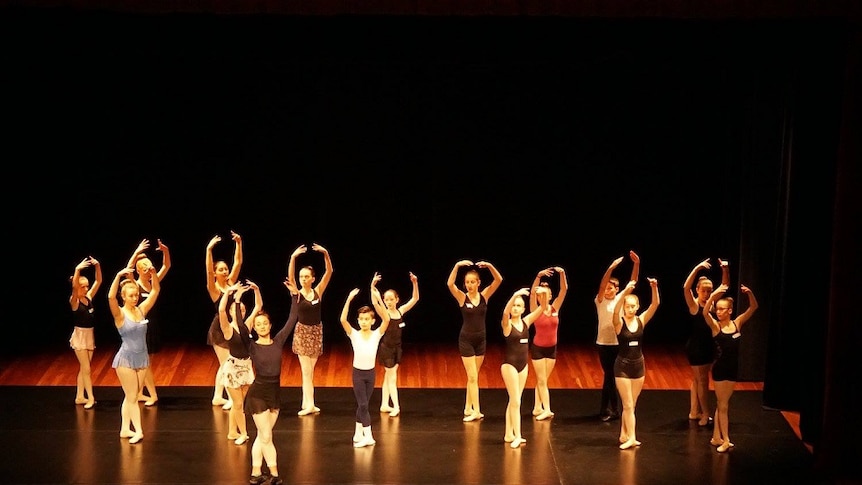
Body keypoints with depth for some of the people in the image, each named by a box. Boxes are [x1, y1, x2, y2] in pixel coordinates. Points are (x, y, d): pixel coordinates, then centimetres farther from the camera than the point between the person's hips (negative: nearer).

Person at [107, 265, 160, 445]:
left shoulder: (141, 310, 1)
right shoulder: (120, 314, -12)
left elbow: (155, 291, 1)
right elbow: (111, 297, -30)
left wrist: (153, 274, -16)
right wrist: (119, 276, -38)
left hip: (142, 358, 5)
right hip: (125, 359, -5)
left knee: (131, 396, 14)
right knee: (132, 397, -3)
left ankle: (125, 429, 22)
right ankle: (138, 431, -3)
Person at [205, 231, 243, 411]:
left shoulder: (231, 283, 4)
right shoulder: (213, 288, -11)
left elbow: (238, 263, 1)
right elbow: (208, 270, -28)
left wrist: (238, 244, -9)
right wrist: (209, 250, -40)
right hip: (219, 328, -7)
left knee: (226, 365, 14)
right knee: (226, 364, -4)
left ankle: (218, 397, 25)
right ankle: (231, 398, 3)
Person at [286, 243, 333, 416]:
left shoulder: (318, 291, -2)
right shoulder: (297, 293, -7)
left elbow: (329, 272, -9)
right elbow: (290, 276, -23)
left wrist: (326, 254, -21)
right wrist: (293, 257, -36)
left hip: (316, 331, 3)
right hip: (302, 331, -3)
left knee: (309, 370, 11)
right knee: (306, 370, -4)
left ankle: (306, 402, 17)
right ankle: (309, 404, -4)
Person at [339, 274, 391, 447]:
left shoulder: (376, 334, -7)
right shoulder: (354, 334, -10)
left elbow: (387, 319, -22)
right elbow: (343, 319, -25)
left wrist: (378, 301, -33)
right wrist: (349, 299, -34)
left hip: (371, 373, 2)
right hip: (358, 372, -2)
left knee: (363, 405, 12)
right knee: (363, 405, -6)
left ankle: (358, 434, 24)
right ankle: (368, 436, -3)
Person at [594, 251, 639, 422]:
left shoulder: (621, 298, 1)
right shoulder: (600, 301, -5)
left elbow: (633, 281, -6)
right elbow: (601, 286, -23)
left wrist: (636, 264, -20)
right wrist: (611, 268, -35)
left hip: (619, 343, 2)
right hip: (604, 344, -2)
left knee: (610, 376, 9)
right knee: (609, 375, 3)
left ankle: (606, 409, 17)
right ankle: (612, 409, 13)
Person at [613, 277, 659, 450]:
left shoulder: (641, 320, -1)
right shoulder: (619, 322, -12)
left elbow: (655, 305, -12)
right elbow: (616, 310, -34)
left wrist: (654, 288, -28)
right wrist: (625, 292, -45)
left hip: (638, 365, 4)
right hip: (622, 366, -4)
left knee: (631, 405, 11)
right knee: (628, 405, -4)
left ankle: (624, 435, 21)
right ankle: (631, 437, -4)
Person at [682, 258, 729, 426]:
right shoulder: (694, 304, -14)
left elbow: (725, 286, 2)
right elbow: (686, 287, -31)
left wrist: (725, 270, -16)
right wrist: (697, 268, -39)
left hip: (709, 346, 7)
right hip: (695, 346, -7)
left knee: (697, 379, 17)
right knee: (702, 380, -2)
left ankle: (694, 412, 26)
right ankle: (705, 415, 3)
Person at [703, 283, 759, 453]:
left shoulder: (737, 323, 1)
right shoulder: (715, 325, -9)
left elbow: (753, 307, -1)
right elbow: (705, 312, -28)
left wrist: (750, 293, -19)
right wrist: (713, 295, -39)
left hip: (733, 368, 4)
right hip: (720, 368, -4)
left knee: (722, 404, 15)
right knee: (723, 405, 2)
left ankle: (716, 437, 24)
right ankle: (725, 440, 8)